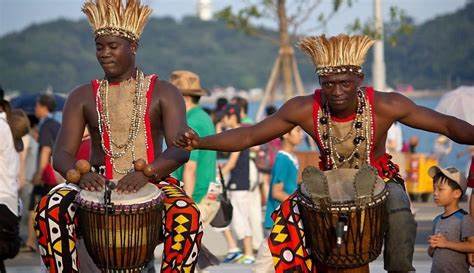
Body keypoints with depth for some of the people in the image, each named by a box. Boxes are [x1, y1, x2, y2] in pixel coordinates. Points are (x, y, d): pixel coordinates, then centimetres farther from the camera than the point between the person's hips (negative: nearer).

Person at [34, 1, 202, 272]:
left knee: (186, 216, -35)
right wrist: (80, 174, -27)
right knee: (50, 209, -29)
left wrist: (146, 173, -33)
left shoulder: (163, 93, 3)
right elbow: (62, 154, -1)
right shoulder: (83, 97, 8)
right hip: (97, 186, 2)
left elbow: (181, 149, -11)